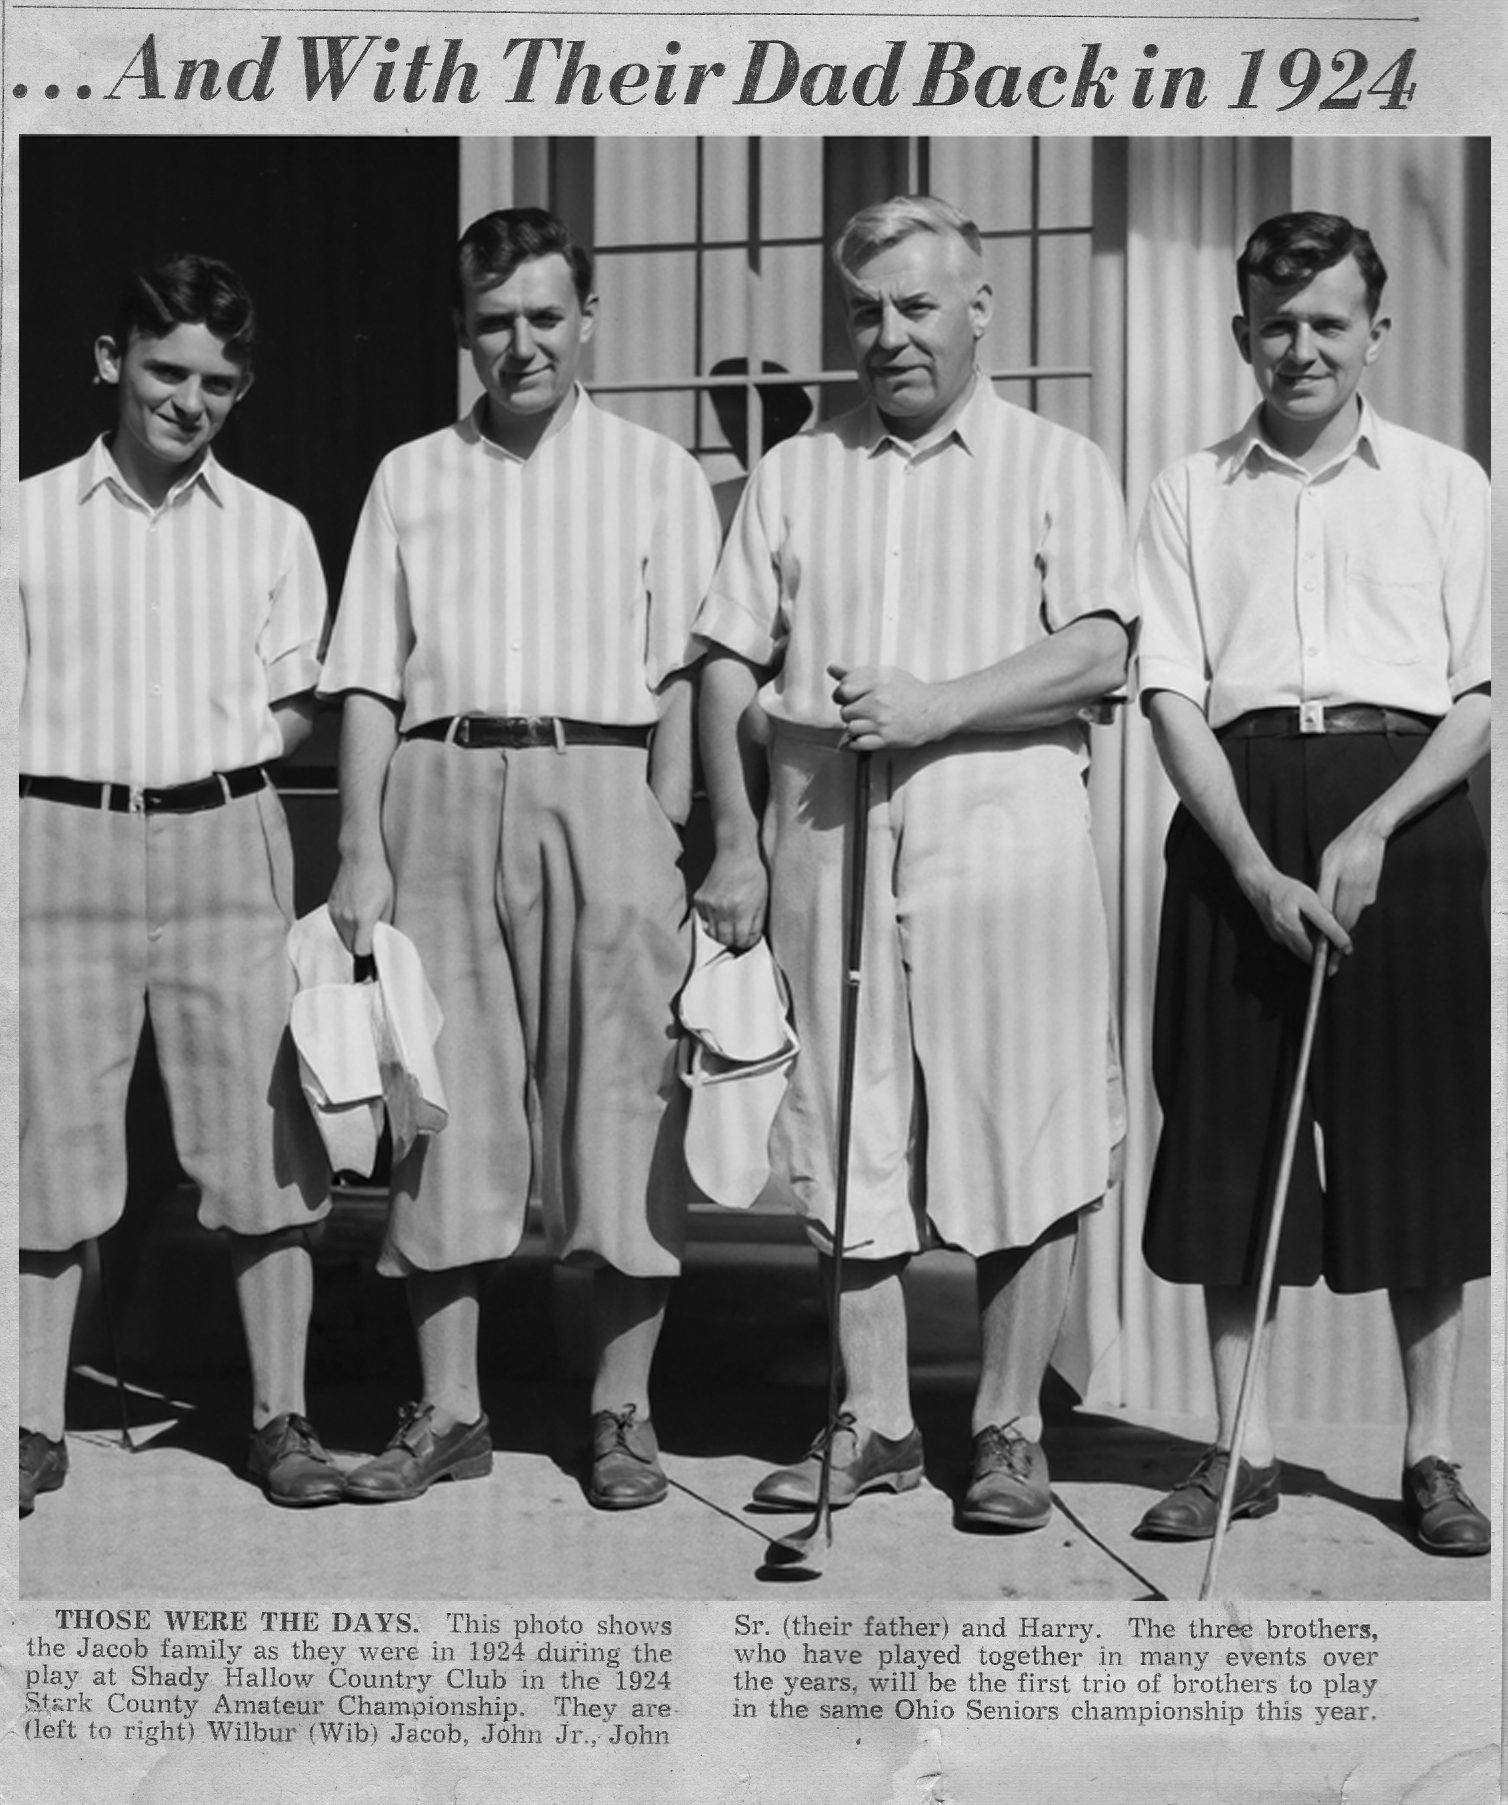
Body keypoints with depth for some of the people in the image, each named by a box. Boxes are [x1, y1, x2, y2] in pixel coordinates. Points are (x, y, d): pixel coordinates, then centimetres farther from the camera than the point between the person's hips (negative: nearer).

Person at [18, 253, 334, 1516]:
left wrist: (218, 749, -4)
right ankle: (37, 1426, 14)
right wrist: (85, 760, -9)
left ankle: (280, 1417, 11)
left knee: (263, 1131, 0)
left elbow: (299, 711, 10)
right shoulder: (33, 517, 6)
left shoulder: (270, 530, 10)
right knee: (52, 1139, 3)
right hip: (63, 843, 0)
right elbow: (11, 703, 5)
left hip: (224, 840, 1)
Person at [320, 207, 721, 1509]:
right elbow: (369, 679, 11)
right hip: (441, 794, 2)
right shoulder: (412, 479, 16)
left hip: (599, 788, -2)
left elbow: (683, 674, 3)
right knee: (444, 1107, 3)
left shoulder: (654, 473, 10)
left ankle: (623, 1412, 9)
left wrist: (668, 839, -8)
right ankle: (449, 1412, 12)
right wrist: (362, 853, 1)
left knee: (621, 1110, -1)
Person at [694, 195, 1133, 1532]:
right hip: (828, 834, 3)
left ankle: (1010, 1431, 11)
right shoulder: (795, 475, 14)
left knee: (1023, 1147, -1)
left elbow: (1097, 652, -6)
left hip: (1005, 830, -2)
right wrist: (736, 845, 1)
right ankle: (876, 1425, 16)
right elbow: (730, 665, 10)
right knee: (851, 1146, 5)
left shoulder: (1057, 467, 7)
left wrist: (938, 704, -17)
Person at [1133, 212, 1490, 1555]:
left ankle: (1432, 1453, 13)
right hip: (1240, 817, 1)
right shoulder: (1193, 492, 9)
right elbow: (1173, 694, 1)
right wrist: (1257, 867, -11)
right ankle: (1244, 1447, 13)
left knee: (1421, 1135, 1)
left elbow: (1482, 695, 3)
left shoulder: (1446, 485, 8)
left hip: (1405, 817, -1)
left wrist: (1373, 829, -12)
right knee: (1228, 1132, 2)